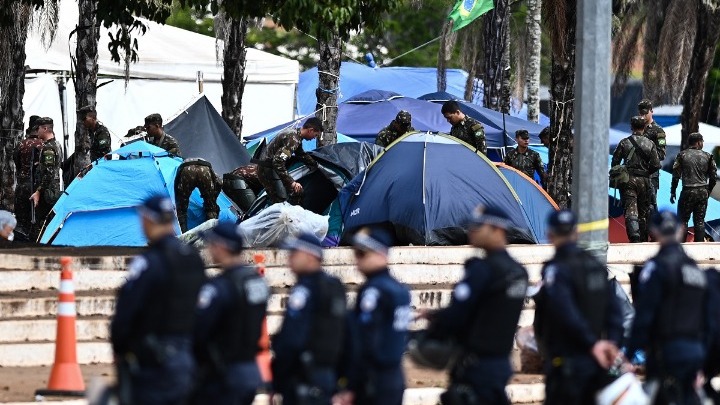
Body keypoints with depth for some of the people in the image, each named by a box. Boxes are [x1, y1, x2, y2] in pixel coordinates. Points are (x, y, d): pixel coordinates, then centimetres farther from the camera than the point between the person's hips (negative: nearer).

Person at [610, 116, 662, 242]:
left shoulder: (624, 143, 0)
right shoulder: (650, 144, 2)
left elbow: (615, 162, 1)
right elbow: (656, 165, -2)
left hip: (628, 180, -2)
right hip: (644, 180, 2)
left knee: (630, 210, -8)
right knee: (644, 212, 13)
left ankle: (634, 237, -26)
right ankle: (643, 239, 17)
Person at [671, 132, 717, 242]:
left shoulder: (682, 155, -1)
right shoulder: (707, 156, 4)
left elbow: (676, 175, -3)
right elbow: (714, 177, 6)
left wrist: (672, 192, 4)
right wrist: (708, 191, 19)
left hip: (688, 192, -2)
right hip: (703, 192, 2)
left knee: (683, 220, 5)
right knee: (700, 221, 8)